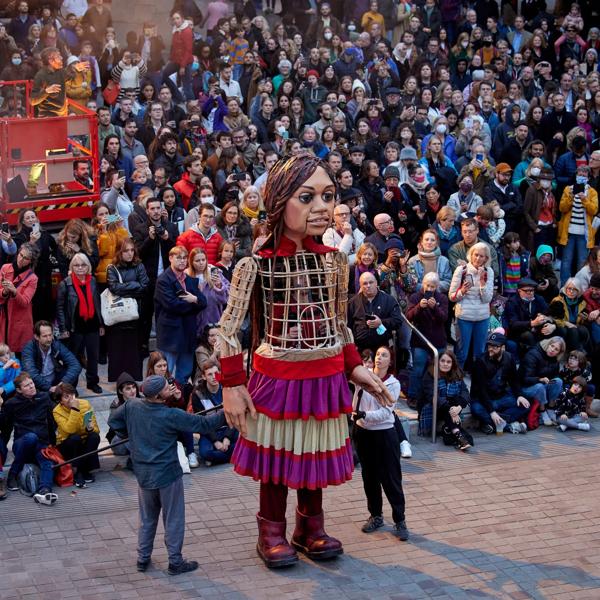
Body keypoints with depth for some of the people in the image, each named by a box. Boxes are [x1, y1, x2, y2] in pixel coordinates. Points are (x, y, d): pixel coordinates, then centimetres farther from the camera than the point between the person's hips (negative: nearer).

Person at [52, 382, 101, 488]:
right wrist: (75, 409, -35)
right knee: (75, 438, -34)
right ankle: (76, 473, -23)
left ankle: (85, 470, -17)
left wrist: (91, 428, -30)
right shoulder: (57, 411, -16)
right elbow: (70, 430, -31)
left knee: (94, 436, -28)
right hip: (66, 446, -3)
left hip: (84, 443, 3)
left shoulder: (85, 404, -8)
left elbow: (96, 429, -6)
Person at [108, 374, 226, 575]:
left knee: (147, 519, 20)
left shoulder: (132, 406, -8)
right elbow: (203, 424, -18)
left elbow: (113, 420, 8)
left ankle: (143, 559, 27)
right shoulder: (171, 416, -22)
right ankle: (175, 562, 17)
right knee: (173, 520, 10)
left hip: (143, 475, 5)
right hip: (168, 475, -5)